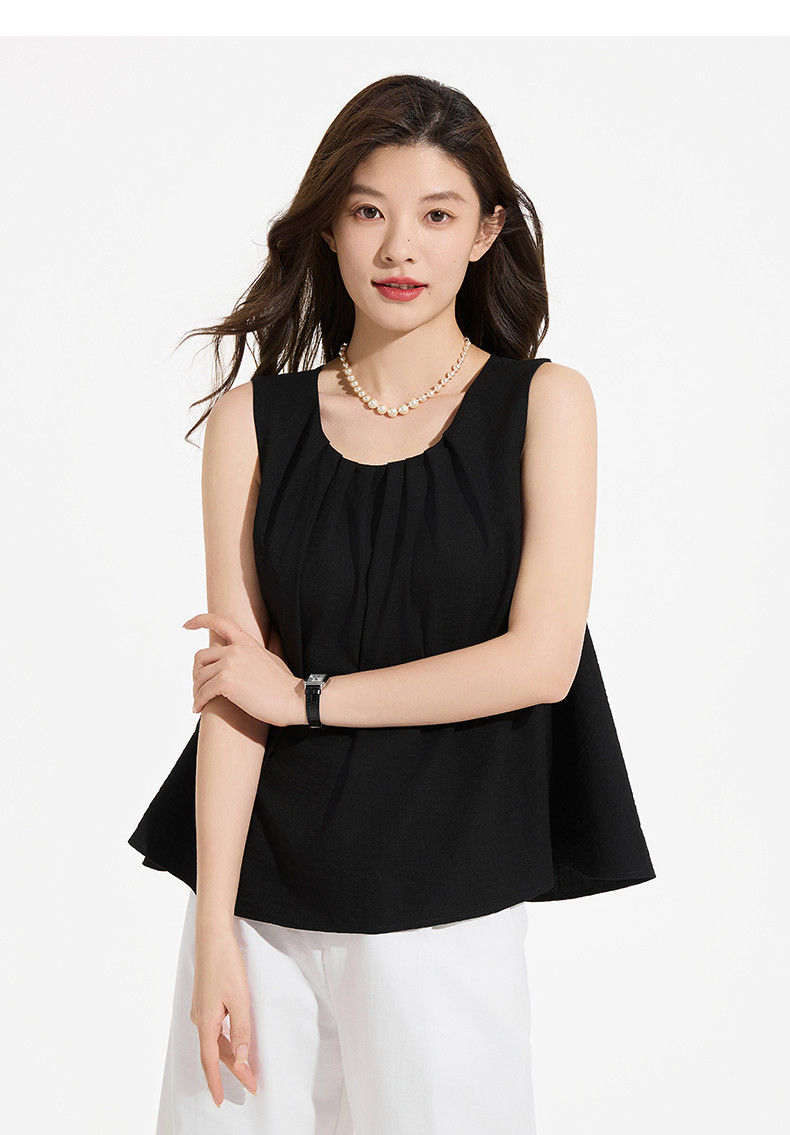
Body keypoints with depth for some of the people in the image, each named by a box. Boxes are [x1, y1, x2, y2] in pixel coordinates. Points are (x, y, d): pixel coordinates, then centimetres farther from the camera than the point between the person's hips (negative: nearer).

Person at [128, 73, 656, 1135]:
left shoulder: (545, 403, 0)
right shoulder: (254, 420, 3)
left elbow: (542, 659, -8)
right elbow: (231, 691, -2)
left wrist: (306, 695, -6)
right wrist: (213, 929, -6)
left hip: (444, 903, -1)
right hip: (260, 891, 2)